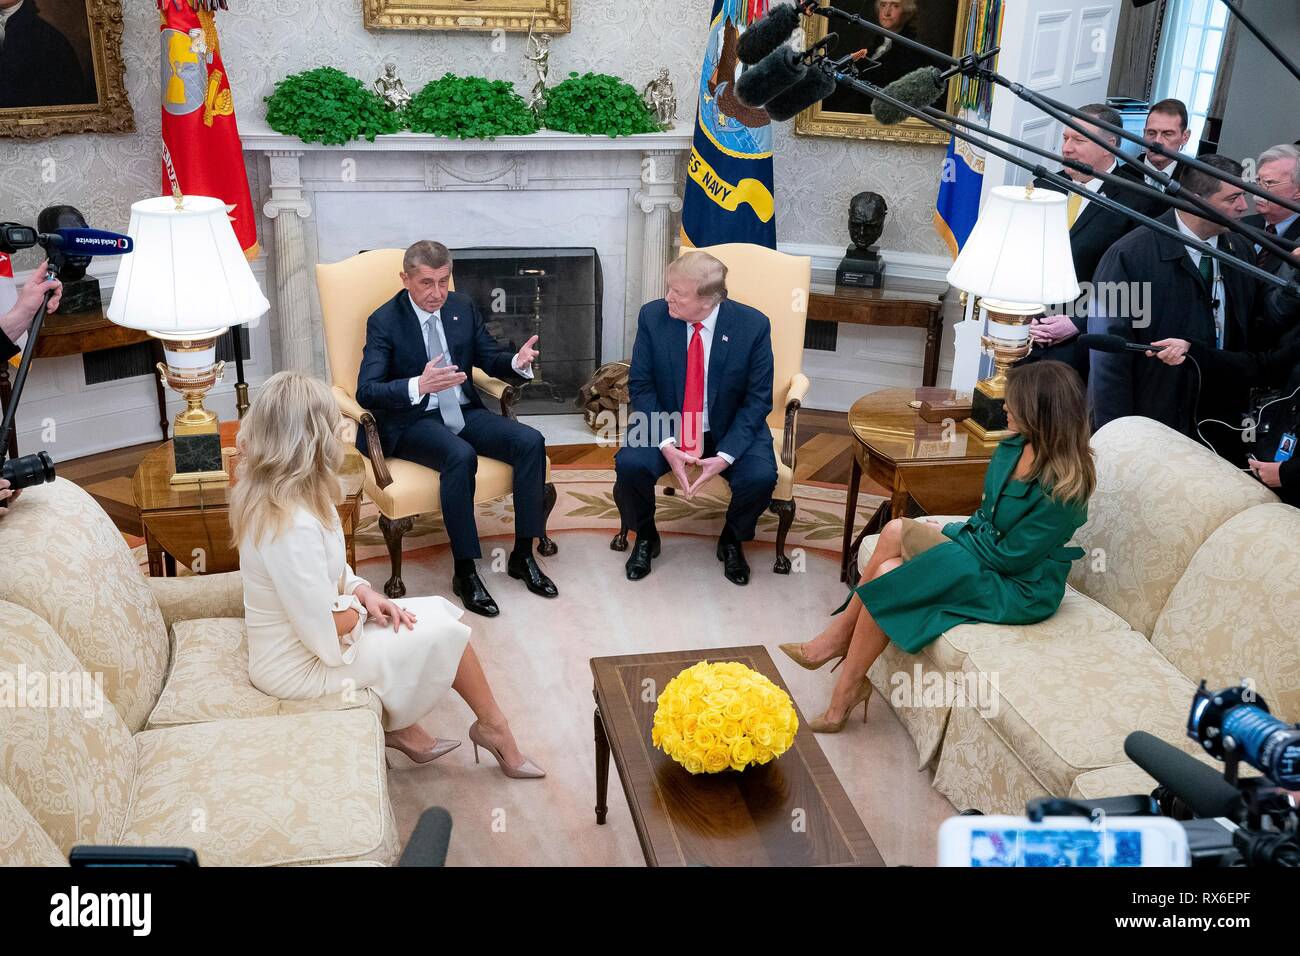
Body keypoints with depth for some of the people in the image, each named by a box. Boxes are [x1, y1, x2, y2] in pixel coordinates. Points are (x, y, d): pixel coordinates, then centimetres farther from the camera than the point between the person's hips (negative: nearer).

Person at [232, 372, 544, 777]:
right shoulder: (290, 525, -34)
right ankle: (493, 727, 23)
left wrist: (364, 592, -6)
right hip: (300, 668, -9)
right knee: (444, 634, 0)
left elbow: (329, 567, 10)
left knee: (438, 612, 9)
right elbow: (325, 635, -29)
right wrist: (359, 605, -10)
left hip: (294, 638, 9)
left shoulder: (267, 493, -4)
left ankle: (401, 727, 17)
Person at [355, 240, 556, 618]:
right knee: (461, 456, -36)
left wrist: (517, 362, -14)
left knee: (531, 442, -18)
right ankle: (465, 572, -25)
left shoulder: (463, 307, 6)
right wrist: (419, 386, -37)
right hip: (413, 420, -5)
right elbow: (366, 391, -18)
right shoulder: (384, 321, -9)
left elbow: (491, 359, 12)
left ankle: (523, 555, -9)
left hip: (463, 411, 6)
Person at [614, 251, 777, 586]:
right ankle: (645, 537, 6)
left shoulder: (753, 325, -15)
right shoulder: (653, 316, -11)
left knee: (760, 477, -27)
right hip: (666, 425, 1)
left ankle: (732, 541, 8)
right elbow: (640, 385, -6)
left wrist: (725, 455, -22)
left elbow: (758, 399, -10)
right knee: (630, 464, -26)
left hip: (730, 429, -1)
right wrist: (666, 444, -20)